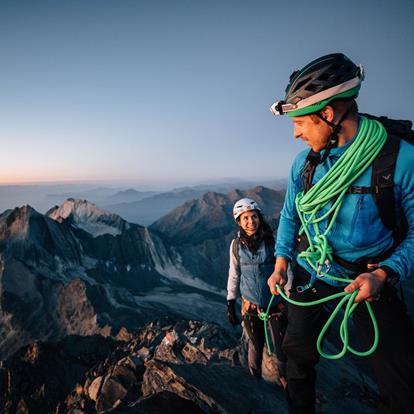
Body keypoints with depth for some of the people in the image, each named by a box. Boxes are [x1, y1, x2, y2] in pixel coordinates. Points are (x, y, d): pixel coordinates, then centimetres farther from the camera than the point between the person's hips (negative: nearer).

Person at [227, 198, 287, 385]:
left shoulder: (272, 241, -14)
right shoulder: (236, 245, -8)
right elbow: (234, 275, 2)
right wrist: (230, 303, 6)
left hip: (276, 306, -1)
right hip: (250, 307, 1)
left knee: (282, 348, 8)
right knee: (255, 347, 17)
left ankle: (285, 377, 36)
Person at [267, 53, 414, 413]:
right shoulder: (305, 161, -6)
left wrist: (384, 274, -26)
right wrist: (282, 260, -2)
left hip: (370, 279, -3)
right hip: (311, 275, 4)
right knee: (299, 354, 17)